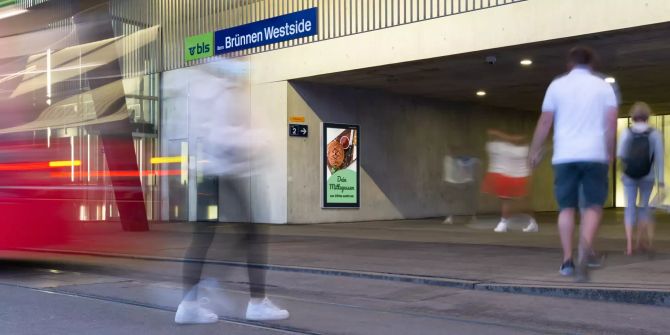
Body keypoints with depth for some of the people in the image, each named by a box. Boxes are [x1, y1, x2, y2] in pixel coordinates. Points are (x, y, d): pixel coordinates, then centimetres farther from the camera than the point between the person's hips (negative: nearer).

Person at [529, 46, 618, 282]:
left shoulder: (557, 85, 6)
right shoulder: (603, 86, 6)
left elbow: (545, 122, 4)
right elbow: (612, 123, 0)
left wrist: (535, 150, 13)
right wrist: (610, 152, 11)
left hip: (565, 156, 1)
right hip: (594, 155, -1)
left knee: (567, 207, 9)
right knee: (593, 206, 2)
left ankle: (567, 260, 7)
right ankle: (585, 247, -25)